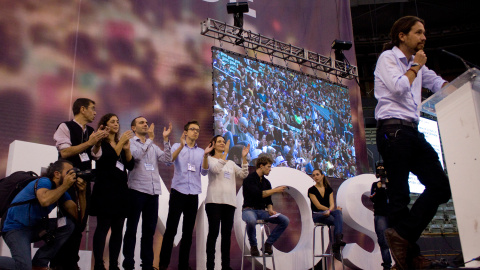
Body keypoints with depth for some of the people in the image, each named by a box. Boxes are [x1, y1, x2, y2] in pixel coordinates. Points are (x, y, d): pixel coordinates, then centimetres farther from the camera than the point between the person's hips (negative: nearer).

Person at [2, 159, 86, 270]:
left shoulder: (62, 193, 4)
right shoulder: (44, 182, -17)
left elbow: (79, 216, -4)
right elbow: (45, 201, -42)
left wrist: (81, 192, -14)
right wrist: (65, 185, -29)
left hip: (36, 227, 9)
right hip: (16, 229, -9)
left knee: (68, 225, -12)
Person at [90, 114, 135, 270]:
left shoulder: (121, 143, 17)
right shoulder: (100, 143, 1)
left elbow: (130, 166, 8)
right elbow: (107, 160, -15)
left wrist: (127, 149, -7)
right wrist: (121, 143, -14)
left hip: (121, 191, 6)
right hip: (105, 191, -6)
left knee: (118, 230, 4)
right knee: (103, 227, -6)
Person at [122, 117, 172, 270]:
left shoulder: (153, 146, 19)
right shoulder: (130, 142, 4)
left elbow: (167, 159, 5)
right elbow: (136, 155, -16)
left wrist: (165, 139, -2)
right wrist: (150, 138, -11)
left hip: (153, 191, 5)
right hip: (137, 190, -5)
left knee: (149, 229, 8)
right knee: (132, 228, 1)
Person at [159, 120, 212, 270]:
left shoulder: (201, 151, 13)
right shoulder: (177, 146, 7)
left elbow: (204, 172, 3)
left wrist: (205, 156, -12)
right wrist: (181, 146, -23)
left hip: (193, 194, 3)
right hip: (178, 192, -3)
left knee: (188, 232, 5)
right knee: (171, 229, -4)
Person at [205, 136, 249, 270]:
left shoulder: (231, 163, 22)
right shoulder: (210, 159, 7)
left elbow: (243, 175, 12)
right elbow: (215, 169, -14)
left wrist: (244, 158, 3)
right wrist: (225, 153, -16)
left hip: (229, 201, 5)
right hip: (214, 200, -5)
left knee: (227, 233, 4)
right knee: (213, 232, -8)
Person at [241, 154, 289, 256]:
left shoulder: (266, 182, 14)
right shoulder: (249, 179, -9)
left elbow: (268, 200, 16)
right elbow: (258, 194, -22)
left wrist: (270, 209, -5)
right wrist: (275, 190, -17)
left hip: (261, 211, 7)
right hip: (249, 210, -7)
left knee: (285, 220, -11)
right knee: (251, 221, -42)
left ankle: (268, 243, 2)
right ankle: (253, 245, -14)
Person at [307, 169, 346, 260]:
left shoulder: (329, 189, 12)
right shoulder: (312, 190, 0)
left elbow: (332, 204, -2)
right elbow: (318, 206, -9)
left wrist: (329, 211, -24)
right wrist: (331, 209, -10)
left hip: (329, 213, 4)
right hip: (317, 215, -3)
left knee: (338, 212, -33)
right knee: (338, 220, -31)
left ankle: (338, 239, -45)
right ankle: (336, 248, -31)